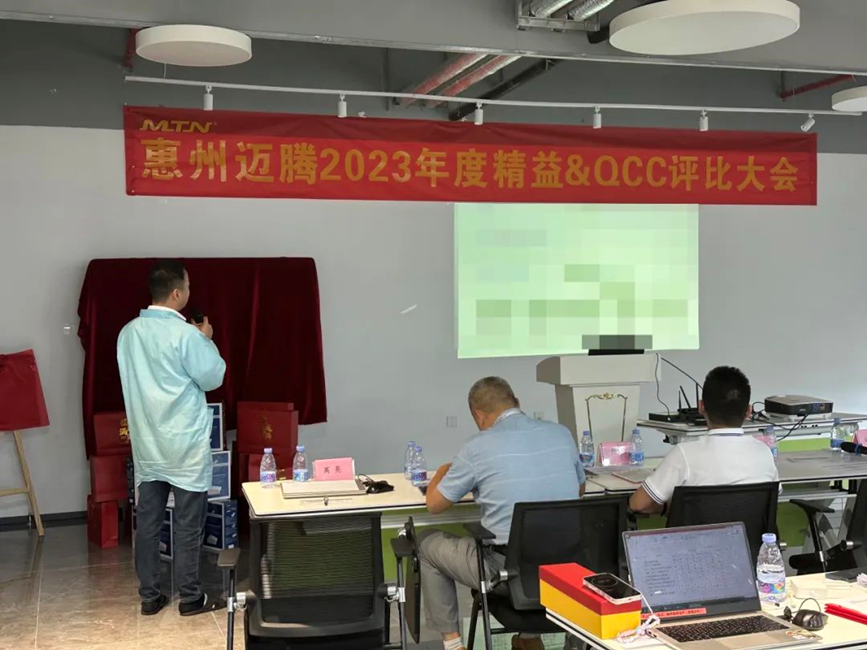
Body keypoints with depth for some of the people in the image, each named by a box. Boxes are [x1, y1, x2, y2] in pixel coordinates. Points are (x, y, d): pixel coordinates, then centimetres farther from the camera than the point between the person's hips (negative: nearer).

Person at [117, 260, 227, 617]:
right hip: (185, 444, -6)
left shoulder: (128, 333, 3)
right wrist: (208, 340, 5)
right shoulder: (186, 334, -17)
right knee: (188, 524, 5)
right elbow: (213, 377, -9)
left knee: (147, 521, 11)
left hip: (147, 443, 6)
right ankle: (191, 597, 14)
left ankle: (149, 596, 19)